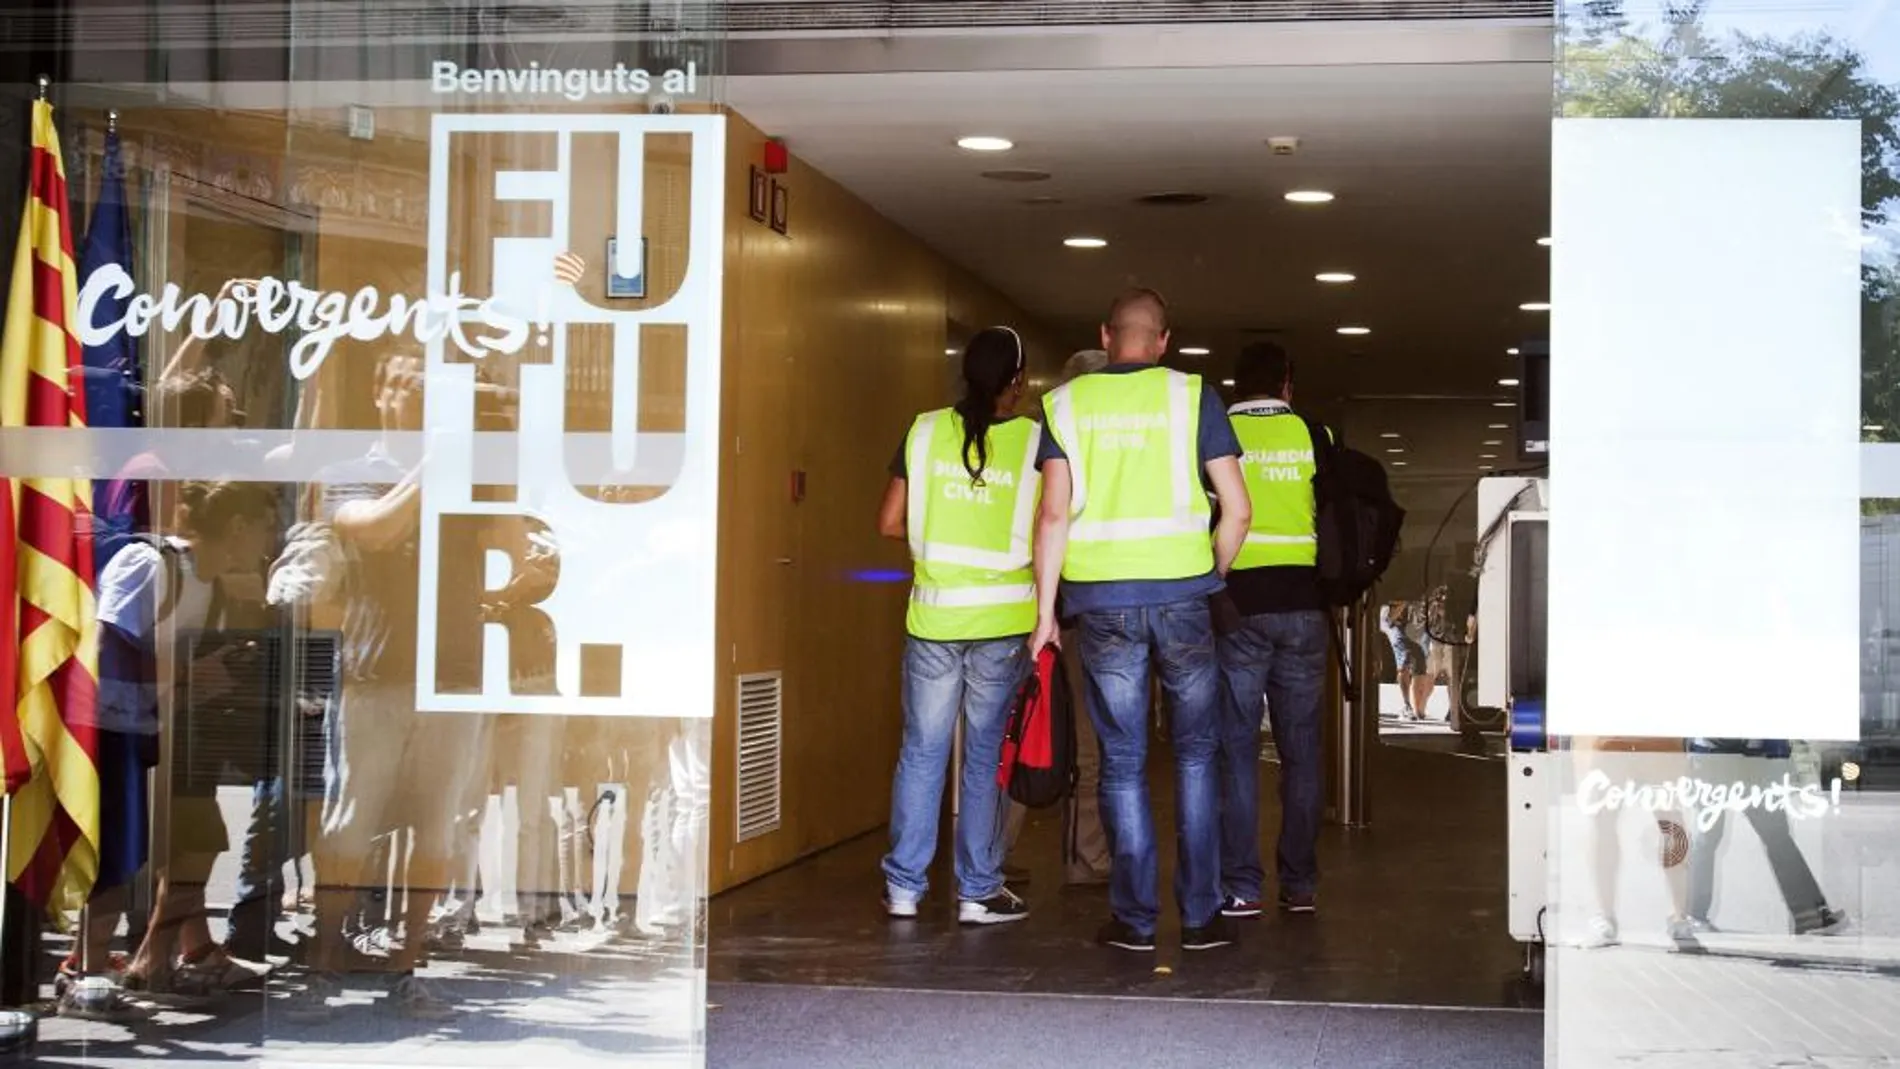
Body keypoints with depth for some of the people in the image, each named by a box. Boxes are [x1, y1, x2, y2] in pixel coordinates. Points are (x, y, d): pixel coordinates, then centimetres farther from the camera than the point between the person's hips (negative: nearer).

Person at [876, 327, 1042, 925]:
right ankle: (978, 892, 11)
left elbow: (890, 523, 2)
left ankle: (904, 887, 13)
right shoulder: (1034, 442, -5)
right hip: (1003, 619, -2)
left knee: (922, 751, 10)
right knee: (986, 756, 7)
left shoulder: (926, 432, 1)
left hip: (933, 615, 2)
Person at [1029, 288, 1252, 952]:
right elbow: (1237, 509, -1)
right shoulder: (1192, 397, 3)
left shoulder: (1067, 403, 5)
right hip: (1181, 594, 0)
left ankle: (1135, 918, 9)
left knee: (1122, 763, 7)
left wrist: (1045, 610, 1)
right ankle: (1200, 915, 10)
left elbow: (1053, 513, -3)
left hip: (1100, 600, 1)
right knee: (1195, 754, 11)